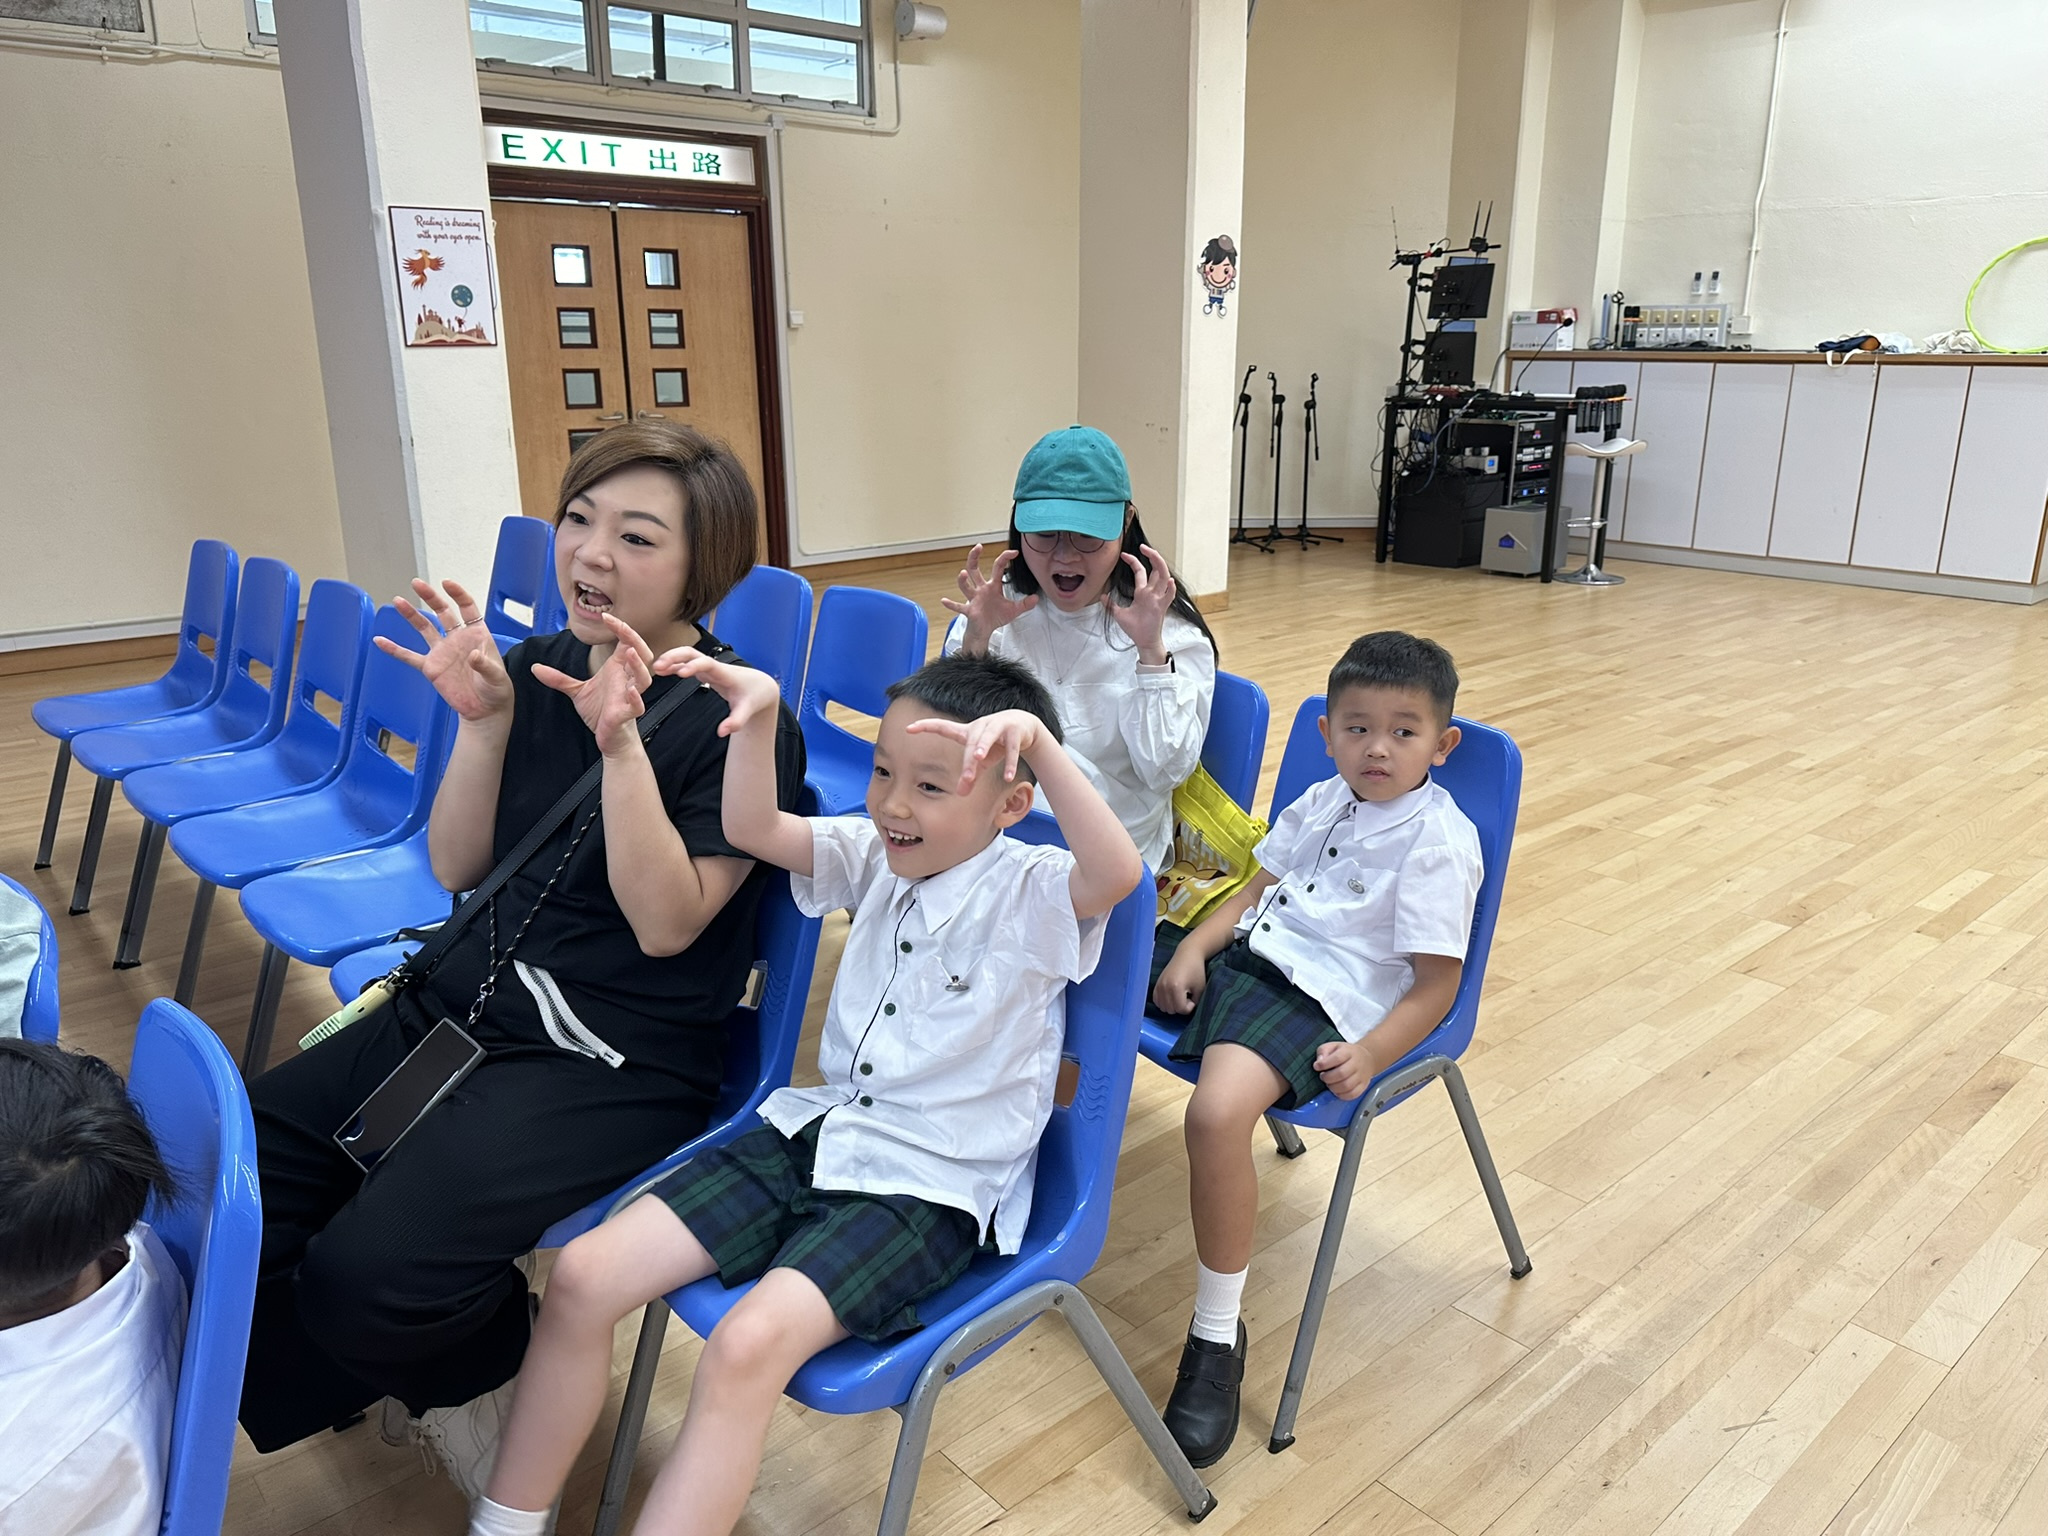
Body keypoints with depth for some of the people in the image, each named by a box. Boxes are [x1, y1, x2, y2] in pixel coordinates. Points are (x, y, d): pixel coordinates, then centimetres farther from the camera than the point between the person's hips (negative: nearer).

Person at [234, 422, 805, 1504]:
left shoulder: (740, 720, -13)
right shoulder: (536, 671, 5)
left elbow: (665, 922, -18)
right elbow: (458, 869, 6)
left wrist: (620, 742, -27)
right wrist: (483, 720, -9)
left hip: (619, 1059, -7)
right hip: (466, 1004, 7)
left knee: (369, 1279, -21)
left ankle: (486, 1364, 16)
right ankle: (418, 1375, 18)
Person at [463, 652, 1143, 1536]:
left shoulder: (1033, 894, -13)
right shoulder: (874, 856, 6)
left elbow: (1117, 872, -35)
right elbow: (752, 828, -2)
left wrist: (1038, 741, -44)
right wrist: (757, 713, -17)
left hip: (931, 1189, -6)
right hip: (816, 1131, 7)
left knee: (748, 1345, -32)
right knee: (583, 1274, -5)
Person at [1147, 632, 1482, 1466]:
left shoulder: (1441, 841, -8)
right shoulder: (1320, 802, 14)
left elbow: (1435, 985, -10)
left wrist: (1369, 1056, -24)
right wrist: (1193, 947, 1)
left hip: (1320, 999, -8)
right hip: (1243, 956, 8)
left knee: (1217, 1112, -36)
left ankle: (1217, 1336, -15)